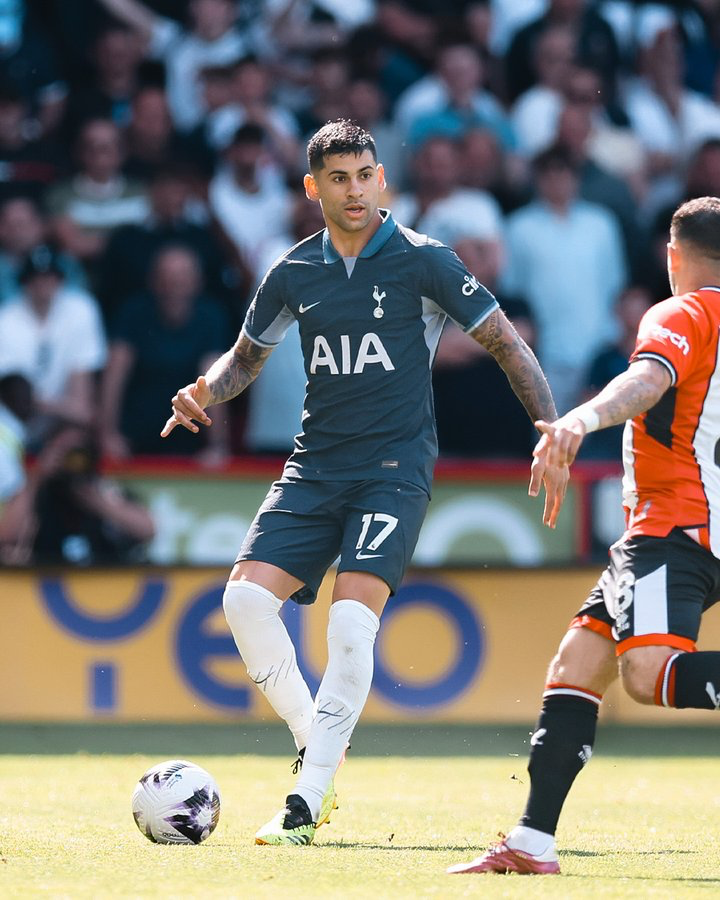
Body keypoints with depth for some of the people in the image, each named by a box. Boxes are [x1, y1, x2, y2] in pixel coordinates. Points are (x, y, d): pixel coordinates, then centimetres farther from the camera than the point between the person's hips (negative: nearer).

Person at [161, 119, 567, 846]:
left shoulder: (422, 261, -5)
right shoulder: (293, 273, 7)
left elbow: (506, 344, -1)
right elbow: (248, 354, 23)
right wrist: (206, 392, 1)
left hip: (395, 467, -4)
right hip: (314, 466, 4)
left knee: (352, 620, -20)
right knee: (246, 597, -13)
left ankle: (306, 801, -16)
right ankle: (313, 741, 7)